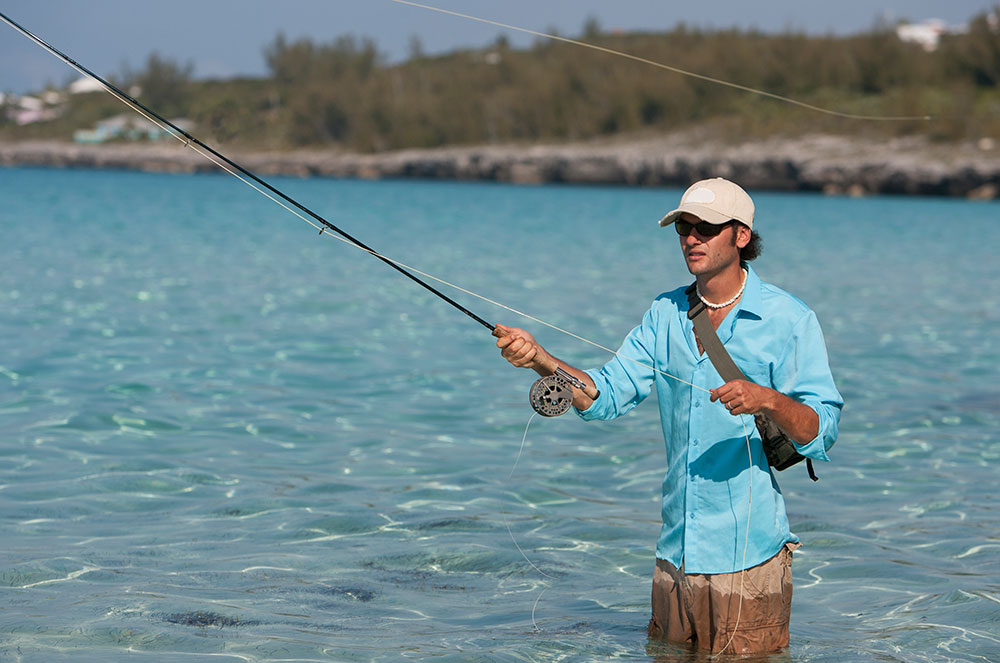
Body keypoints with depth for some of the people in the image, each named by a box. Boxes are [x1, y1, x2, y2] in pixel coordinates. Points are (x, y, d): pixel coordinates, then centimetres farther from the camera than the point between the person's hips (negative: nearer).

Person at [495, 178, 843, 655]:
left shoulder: (788, 319, -7)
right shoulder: (666, 314, 9)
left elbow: (822, 433, -13)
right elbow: (606, 396, 1)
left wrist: (767, 400, -32)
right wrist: (541, 360, -15)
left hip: (747, 557, -5)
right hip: (675, 556, 5)